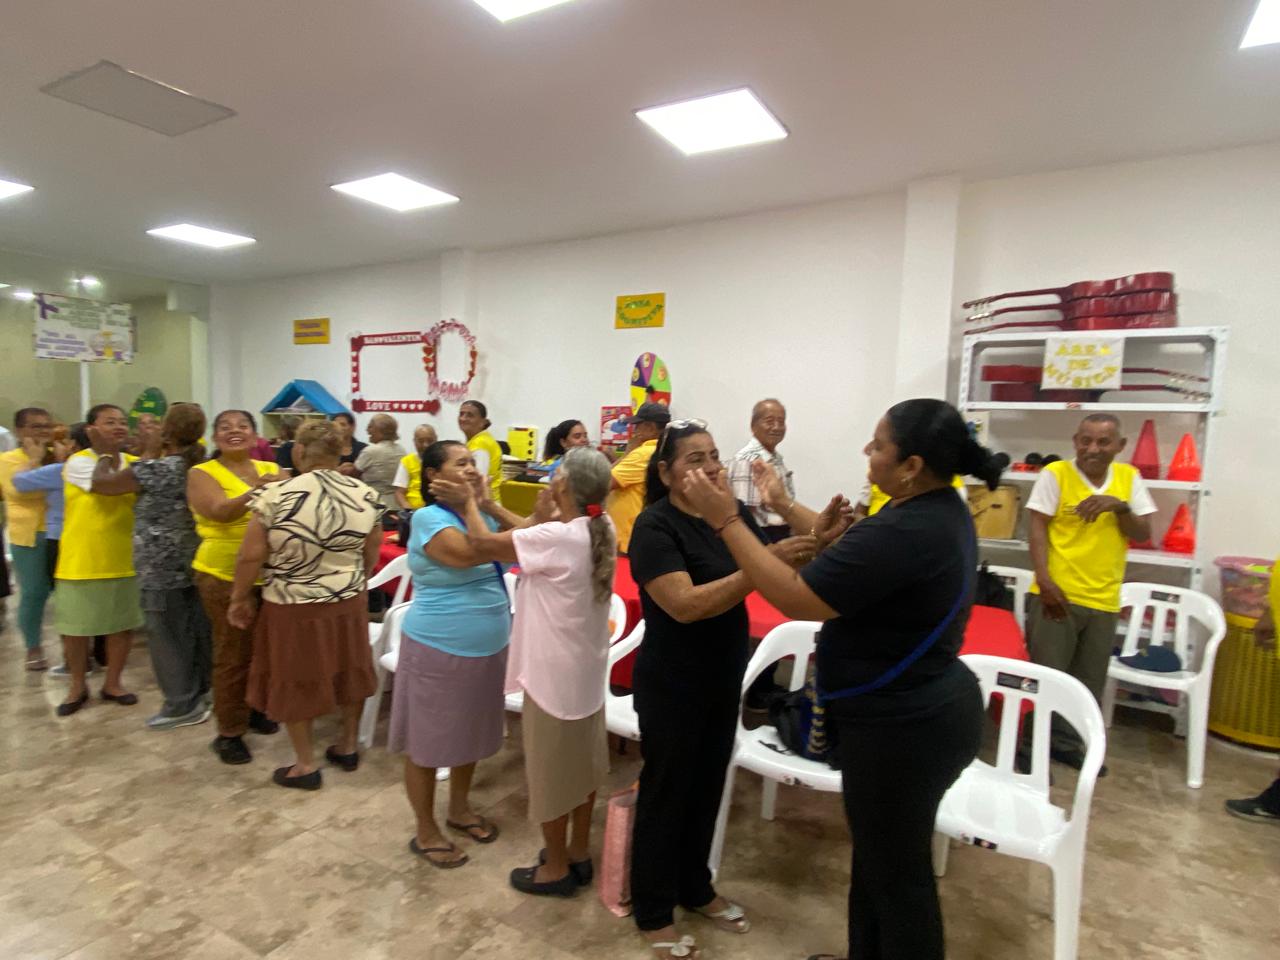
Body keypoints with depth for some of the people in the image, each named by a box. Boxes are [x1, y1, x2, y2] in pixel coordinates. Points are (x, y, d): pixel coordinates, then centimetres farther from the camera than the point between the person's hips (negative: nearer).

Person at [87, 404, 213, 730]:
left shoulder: (153, 469, -17)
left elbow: (101, 483, -5)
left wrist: (106, 453, 10)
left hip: (162, 570, -7)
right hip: (196, 565, 7)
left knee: (167, 636, 5)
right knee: (198, 632, 15)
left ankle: (183, 705, 14)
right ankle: (203, 693, 27)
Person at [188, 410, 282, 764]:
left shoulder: (270, 469, 7)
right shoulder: (202, 473, -4)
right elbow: (220, 512, -20)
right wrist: (257, 491, -33)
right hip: (226, 576, -4)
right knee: (234, 654, 3)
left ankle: (254, 708, 37)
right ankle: (229, 732, 17)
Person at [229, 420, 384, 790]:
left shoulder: (276, 496, -18)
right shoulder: (366, 495, -7)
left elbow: (251, 556, -12)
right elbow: (371, 556, 3)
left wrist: (240, 598, 3)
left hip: (292, 608, -3)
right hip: (347, 604, 4)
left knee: (296, 680, 13)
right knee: (346, 672, 19)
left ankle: (306, 766, 25)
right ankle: (348, 746, 35)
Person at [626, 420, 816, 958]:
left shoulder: (735, 512, -3)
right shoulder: (655, 526, -20)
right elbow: (686, 605, -31)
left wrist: (816, 541, -23)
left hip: (724, 679, 6)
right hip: (672, 686, -6)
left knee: (707, 787, 21)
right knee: (666, 792, 11)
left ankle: (696, 889, 44)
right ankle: (653, 912, 34)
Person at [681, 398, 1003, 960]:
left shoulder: (903, 533, -32)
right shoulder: (939, 509, 1)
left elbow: (796, 599, -28)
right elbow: (854, 551, 13)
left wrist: (727, 521, -24)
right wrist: (785, 506, 13)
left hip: (902, 727, -10)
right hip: (921, 710, 10)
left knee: (897, 872, 12)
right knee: (881, 853, 27)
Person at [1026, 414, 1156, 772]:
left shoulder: (1130, 477, 6)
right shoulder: (1055, 474, -7)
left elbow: (1143, 535, 4)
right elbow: (1037, 528, -9)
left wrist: (1119, 506, -15)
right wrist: (1044, 581, -18)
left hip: (1104, 600, 5)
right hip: (1057, 595, -5)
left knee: (1089, 683, 16)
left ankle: (1066, 743, 33)